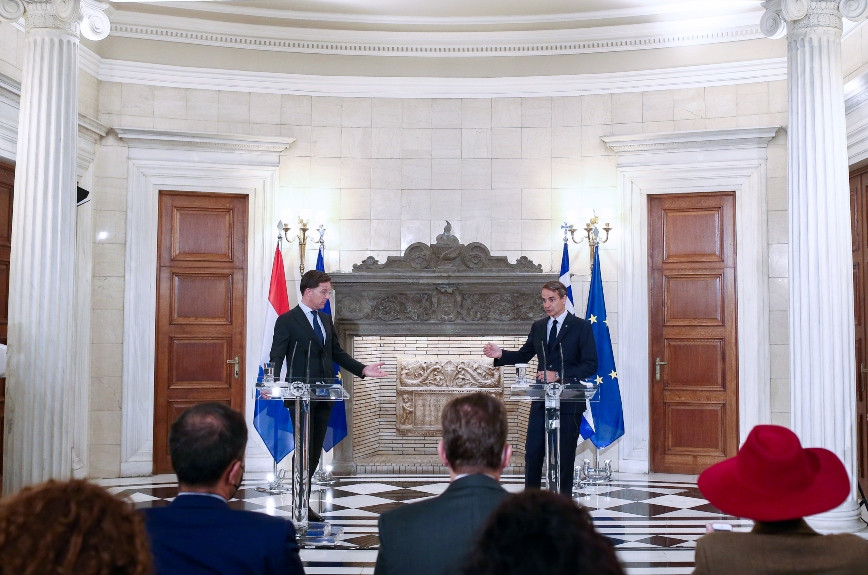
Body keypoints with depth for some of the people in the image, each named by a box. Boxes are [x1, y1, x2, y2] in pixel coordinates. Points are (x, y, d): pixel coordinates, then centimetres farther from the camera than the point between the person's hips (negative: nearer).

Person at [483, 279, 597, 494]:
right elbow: (523, 355, 16)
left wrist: (558, 375, -18)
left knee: (565, 454, 4)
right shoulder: (538, 327, 12)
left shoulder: (581, 327, -4)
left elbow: (590, 365, -10)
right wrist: (500, 354, -4)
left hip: (569, 402, -4)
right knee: (532, 451, 3)